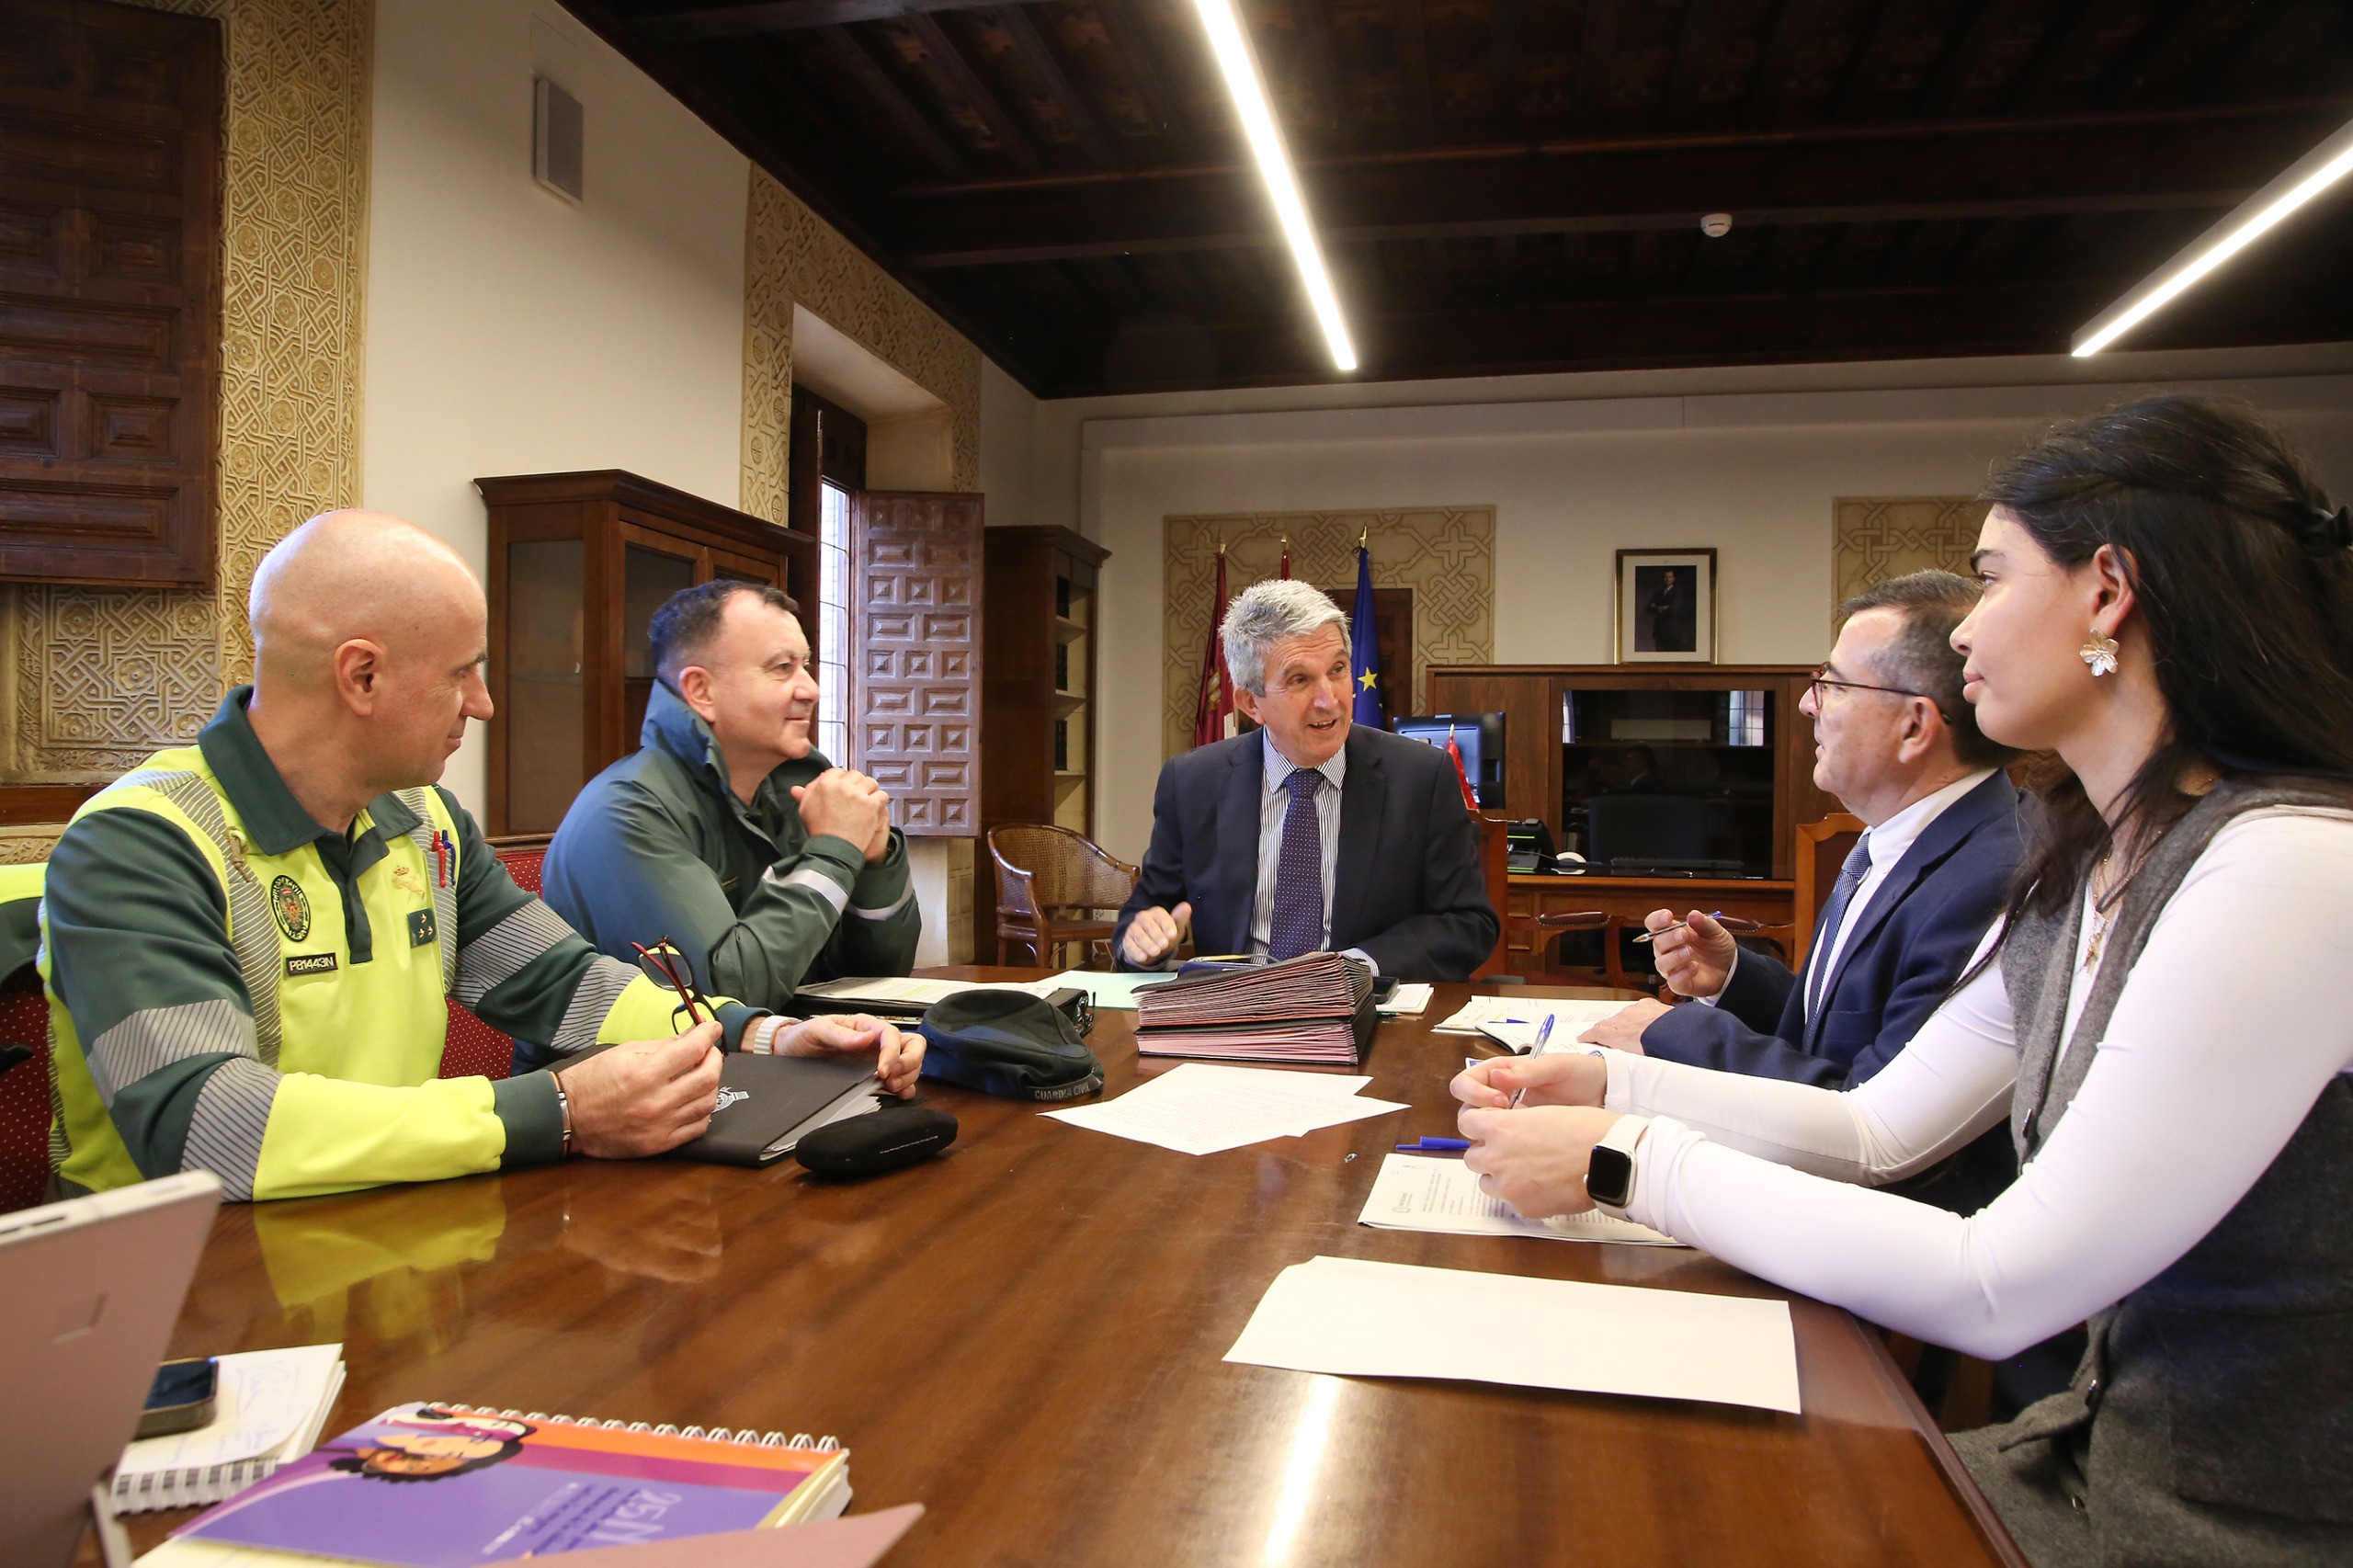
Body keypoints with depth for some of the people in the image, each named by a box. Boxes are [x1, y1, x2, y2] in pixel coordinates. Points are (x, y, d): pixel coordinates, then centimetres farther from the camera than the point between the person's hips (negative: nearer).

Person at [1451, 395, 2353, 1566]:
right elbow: (1880, 1128, 7)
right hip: (2116, 1443, 7)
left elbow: (1994, 1294, -26)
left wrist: (1625, 1161, -22)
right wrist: (1610, 1083, -3)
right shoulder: (2082, 871, 5)